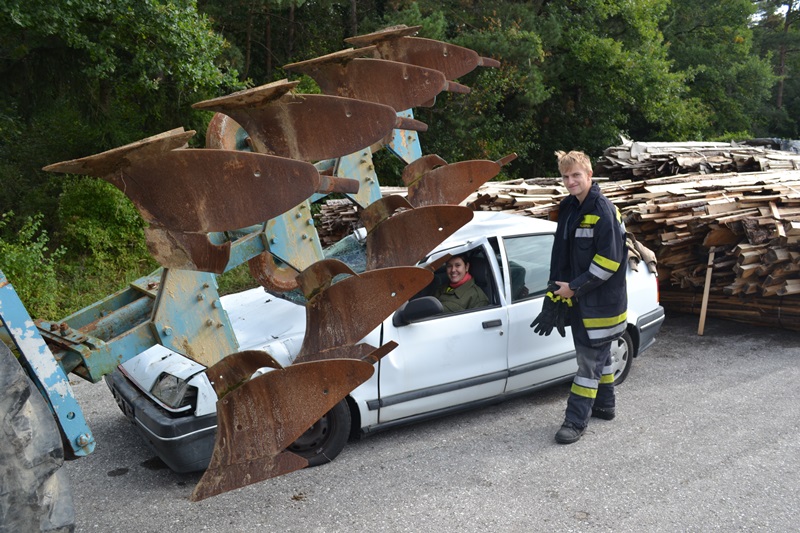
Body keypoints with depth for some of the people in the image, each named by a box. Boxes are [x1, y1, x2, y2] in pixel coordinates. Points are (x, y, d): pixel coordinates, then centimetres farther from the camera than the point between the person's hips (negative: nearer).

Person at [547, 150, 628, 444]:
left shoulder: (603, 210, -17)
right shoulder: (568, 208, 9)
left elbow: (609, 260, -21)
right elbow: (561, 253, 16)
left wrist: (575, 287, -17)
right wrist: (559, 286, 7)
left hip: (601, 301, -9)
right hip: (578, 297, 9)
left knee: (590, 358, -4)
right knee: (598, 353, 20)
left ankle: (576, 420, 1)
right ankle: (605, 405, 35)